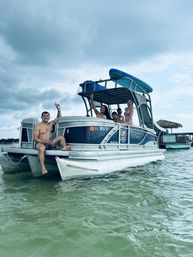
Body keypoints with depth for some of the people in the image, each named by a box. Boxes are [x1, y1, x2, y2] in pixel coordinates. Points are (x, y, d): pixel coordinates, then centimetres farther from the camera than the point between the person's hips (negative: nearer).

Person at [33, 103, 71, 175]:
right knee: (41, 148, -42)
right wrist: (44, 141, -22)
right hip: (40, 143, -6)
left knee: (61, 137, -9)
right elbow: (35, 138, -8)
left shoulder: (50, 124, 14)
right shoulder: (38, 126, -1)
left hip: (49, 143, 6)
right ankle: (43, 168, -49)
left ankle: (64, 147, -40)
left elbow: (58, 117, 17)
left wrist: (59, 109, -1)